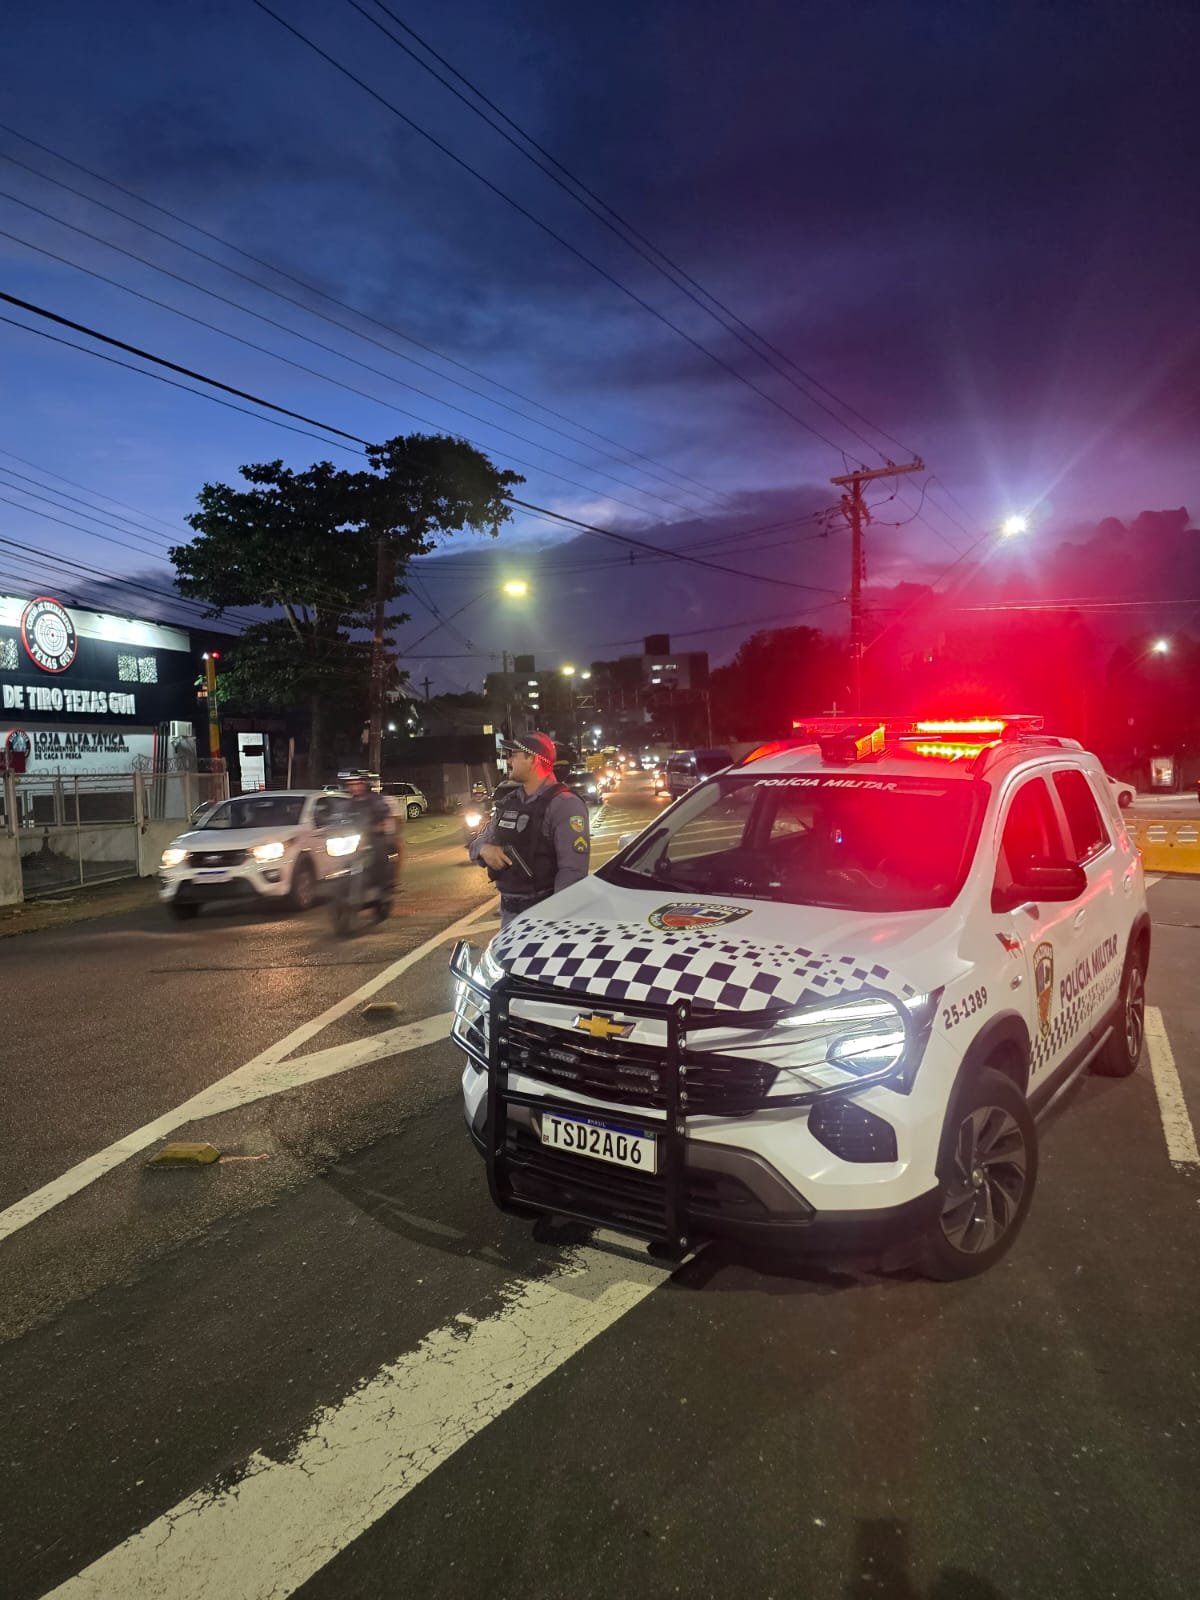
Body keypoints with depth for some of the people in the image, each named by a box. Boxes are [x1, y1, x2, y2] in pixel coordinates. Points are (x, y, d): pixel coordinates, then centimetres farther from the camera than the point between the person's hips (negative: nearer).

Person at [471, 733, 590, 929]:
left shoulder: (564, 805, -14)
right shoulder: (508, 802, 9)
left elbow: (572, 870, -20)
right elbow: (480, 839, 17)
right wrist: (484, 848, -8)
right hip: (509, 909, 7)